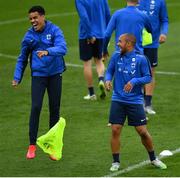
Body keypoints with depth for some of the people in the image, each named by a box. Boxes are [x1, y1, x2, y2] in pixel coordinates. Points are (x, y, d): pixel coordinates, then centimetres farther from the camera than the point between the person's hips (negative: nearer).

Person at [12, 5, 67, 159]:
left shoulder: (54, 30, -6)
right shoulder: (29, 36, 2)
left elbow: (62, 48, -22)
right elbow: (22, 58, 11)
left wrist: (48, 51, -39)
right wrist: (17, 77, 3)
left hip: (55, 74, -1)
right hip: (38, 75, 1)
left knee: (54, 108, 5)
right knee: (35, 108, -11)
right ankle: (32, 145, -4)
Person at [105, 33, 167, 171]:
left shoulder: (140, 59, -9)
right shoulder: (116, 56, 0)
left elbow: (148, 77, -4)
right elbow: (110, 71, 12)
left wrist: (134, 81, -19)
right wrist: (108, 80, -9)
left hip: (135, 101, -2)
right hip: (118, 100, 2)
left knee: (142, 131, 2)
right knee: (115, 130, -4)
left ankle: (153, 159, 23)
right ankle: (116, 162, 10)